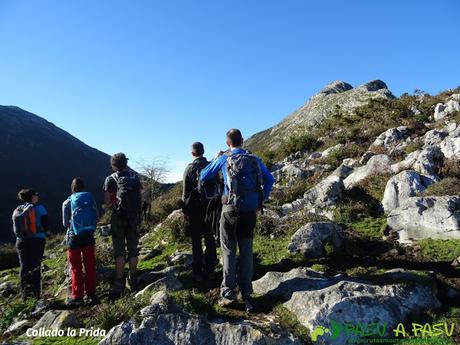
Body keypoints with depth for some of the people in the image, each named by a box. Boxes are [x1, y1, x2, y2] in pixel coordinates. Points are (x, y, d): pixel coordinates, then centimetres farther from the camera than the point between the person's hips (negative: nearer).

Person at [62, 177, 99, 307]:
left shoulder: (67, 202, -4)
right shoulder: (90, 198, 0)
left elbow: (65, 223, -2)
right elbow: (97, 216, 1)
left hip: (74, 238, -2)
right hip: (89, 236, 2)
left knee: (76, 268, 8)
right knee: (90, 266, 9)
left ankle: (77, 297, 13)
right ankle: (91, 295, 15)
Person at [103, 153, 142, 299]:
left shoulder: (111, 179, -4)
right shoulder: (135, 176, 6)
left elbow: (107, 202, -5)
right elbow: (140, 196, 6)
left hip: (119, 217, -3)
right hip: (134, 216, 3)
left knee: (120, 251, 1)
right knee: (133, 249, 11)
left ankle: (119, 284, 1)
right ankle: (133, 281, 19)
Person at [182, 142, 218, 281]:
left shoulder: (190, 168, -8)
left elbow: (185, 191, -6)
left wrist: (185, 209, 3)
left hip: (195, 208, -3)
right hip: (210, 207, 3)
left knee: (196, 241, 4)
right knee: (210, 239, 11)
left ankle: (198, 272, 9)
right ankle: (210, 270, 18)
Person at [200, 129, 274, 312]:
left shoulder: (223, 158, -1)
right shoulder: (254, 159, 7)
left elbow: (203, 176, 9)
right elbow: (269, 180, 7)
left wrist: (216, 158, 21)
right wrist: (261, 200, 14)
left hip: (231, 209, -3)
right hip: (251, 211, 3)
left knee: (229, 250, 7)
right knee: (246, 251, 12)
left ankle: (228, 292, 5)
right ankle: (246, 293, 17)